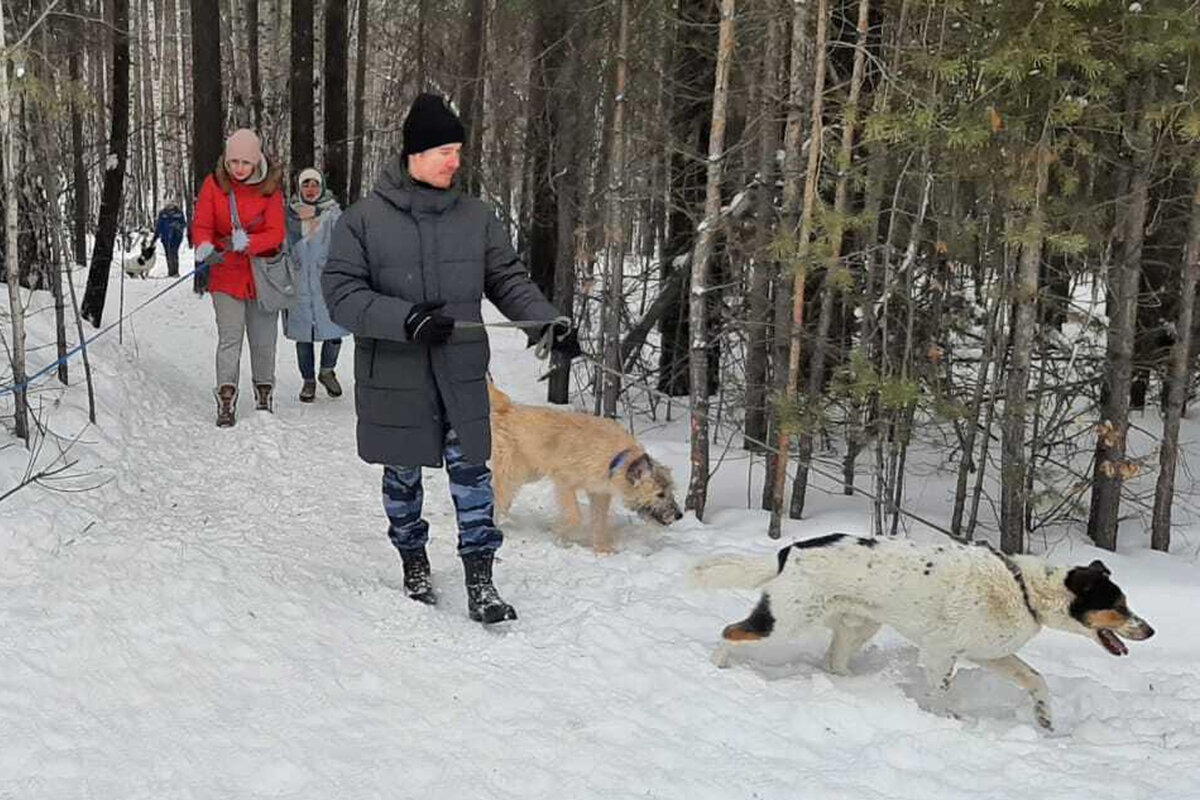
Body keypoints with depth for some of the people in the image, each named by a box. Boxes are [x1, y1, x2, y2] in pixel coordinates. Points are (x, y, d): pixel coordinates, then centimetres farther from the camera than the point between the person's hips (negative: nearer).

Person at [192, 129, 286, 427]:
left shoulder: (270, 187, -5)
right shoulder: (214, 184, -3)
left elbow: (276, 234, -11)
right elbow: (201, 225, -4)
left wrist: (247, 243, -29)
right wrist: (205, 248, -26)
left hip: (262, 273, 1)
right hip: (226, 273, 0)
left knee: (263, 340, 10)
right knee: (229, 337, -9)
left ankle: (264, 394, 29)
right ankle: (226, 400, -6)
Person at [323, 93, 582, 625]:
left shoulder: (476, 217, 4)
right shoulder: (364, 220, -7)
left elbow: (509, 280, 9)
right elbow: (341, 294, -11)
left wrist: (549, 323, -7)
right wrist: (406, 318, -24)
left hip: (461, 375, 2)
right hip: (394, 376, -2)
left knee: (470, 469, 0)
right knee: (402, 474, 13)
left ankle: (480, 579, 7)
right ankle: (413, 561, 35)